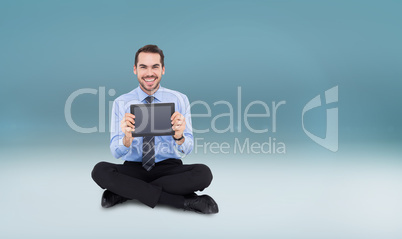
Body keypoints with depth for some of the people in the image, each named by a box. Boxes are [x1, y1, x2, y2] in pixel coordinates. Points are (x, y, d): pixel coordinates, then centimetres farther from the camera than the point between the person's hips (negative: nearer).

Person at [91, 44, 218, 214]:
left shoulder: (179, 99, 0)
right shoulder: (121, 103, 1)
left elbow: (187, 149, -5)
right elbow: (116, 152, -6)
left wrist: (179, 137, -30)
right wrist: (127, 139, -30)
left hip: (168, 167, 0)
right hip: (134, 168, 1)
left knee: (203, 173, -29)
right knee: (100, 170, -29)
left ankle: (125, 192, -19)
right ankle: (184, 201, -24)